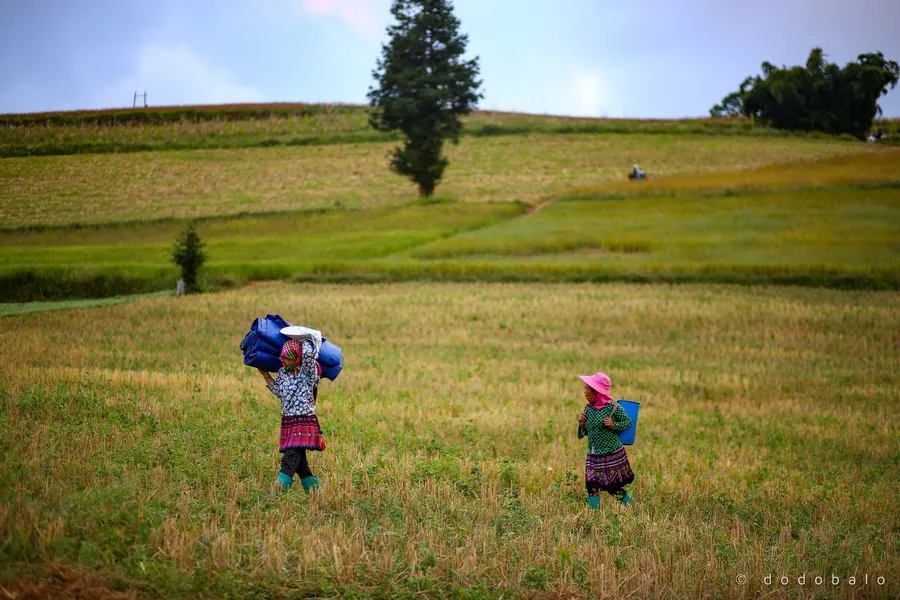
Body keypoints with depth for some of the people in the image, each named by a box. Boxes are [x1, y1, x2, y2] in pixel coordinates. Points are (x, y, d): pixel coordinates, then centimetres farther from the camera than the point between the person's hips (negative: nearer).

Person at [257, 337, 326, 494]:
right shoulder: (283, 372, 11)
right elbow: (278, 392, 23)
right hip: (288, 422, 8)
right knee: (298, 460, 11)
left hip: (305, 422, -8)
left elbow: (308, 353, -27)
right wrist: (266, 375, 20)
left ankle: (279, 492, -22)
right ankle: (314, 490, 21)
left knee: (290, 459, -16)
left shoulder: (307, 372, -9)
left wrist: (304, 340, -8)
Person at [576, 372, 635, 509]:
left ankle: (631, 504, 26)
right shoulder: (588, 409, 5)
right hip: (594, 456, 5)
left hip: (612, 455, -5)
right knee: (592, 487, -1)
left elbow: (628, 422, -2)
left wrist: (613, 425, -18)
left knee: (612, 487, 2)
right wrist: (581, 424, -6)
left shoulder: (613, 407, -11)